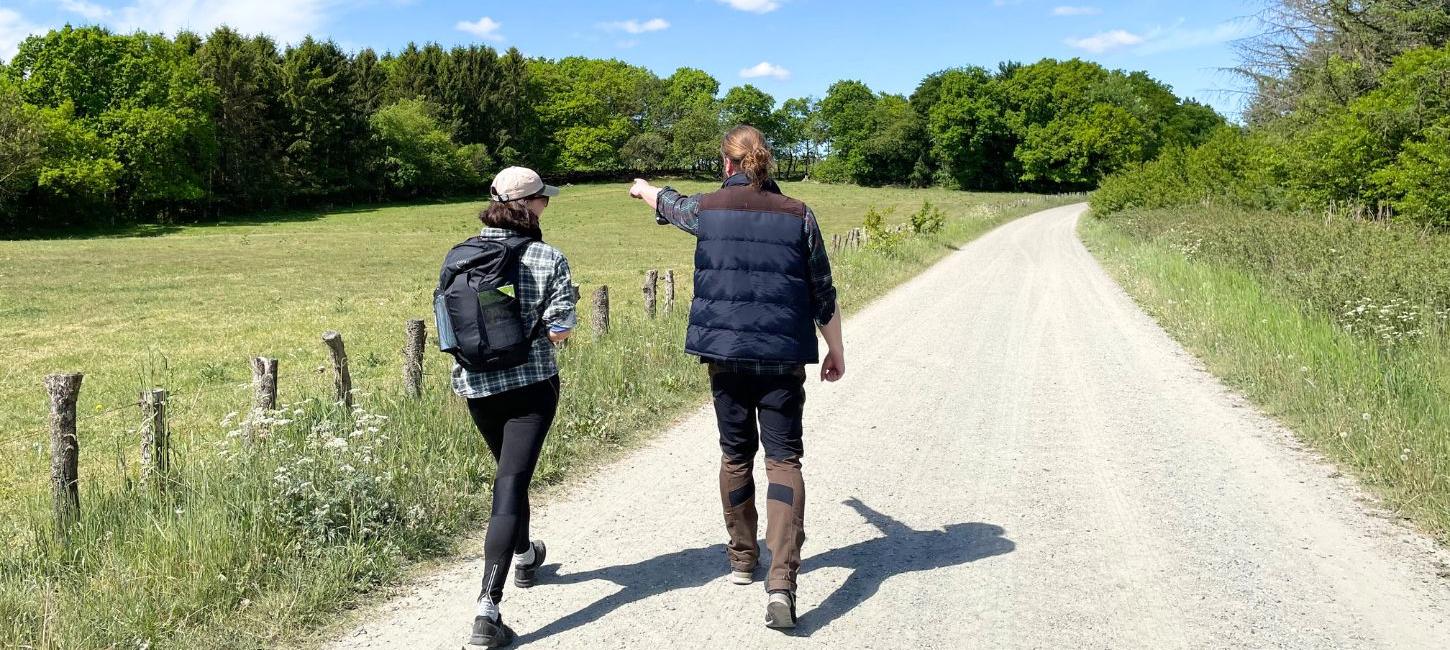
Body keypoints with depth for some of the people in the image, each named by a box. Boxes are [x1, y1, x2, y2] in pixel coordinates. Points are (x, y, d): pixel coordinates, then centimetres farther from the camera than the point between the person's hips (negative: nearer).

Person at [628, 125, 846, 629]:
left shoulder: (707, 209, 1)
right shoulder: (797, 215, -1)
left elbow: (667, 203, 25)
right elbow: (823, 294, 1)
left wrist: (643, 188, 48)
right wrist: (835, 350, 14)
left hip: (725, 353, 2)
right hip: (782, 357, -1)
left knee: (735, 454, 17)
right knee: (783, 459, -1)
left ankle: (742, 560, 30)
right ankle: (781, 579, -13)